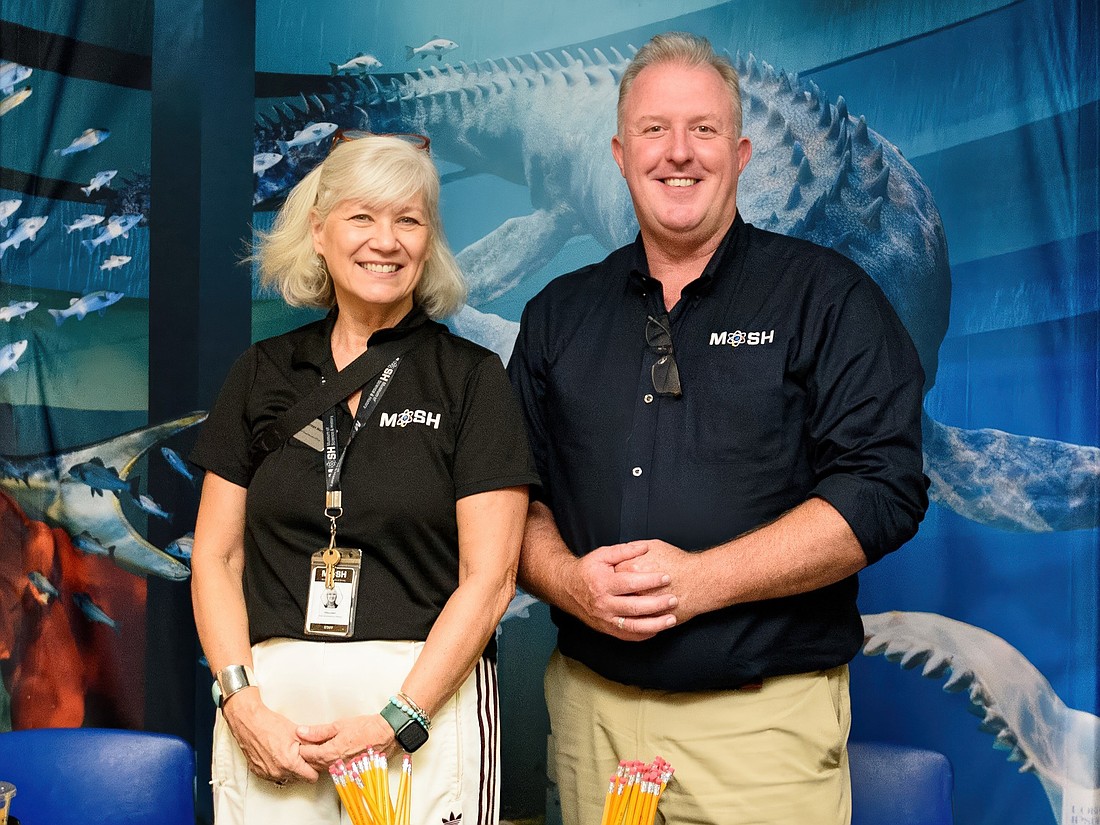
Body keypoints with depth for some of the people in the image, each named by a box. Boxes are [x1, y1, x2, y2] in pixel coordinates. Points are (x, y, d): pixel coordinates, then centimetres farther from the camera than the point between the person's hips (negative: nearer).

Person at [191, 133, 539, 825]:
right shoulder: (263, 373, 8)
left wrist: (394, 723, -13)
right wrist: (243, 704, -6)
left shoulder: (471, 377, -1)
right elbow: (216, 556, 7)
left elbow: (488, 578, -6)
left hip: (428, 696, -2)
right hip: (269, 697, 3)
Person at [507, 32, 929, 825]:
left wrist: (700, 581, -18)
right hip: (590, 705, 4)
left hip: (765, 719, -3)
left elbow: (885, 489, -11)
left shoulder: (827, 295, -2)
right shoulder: (559, 314, 10)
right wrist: (568, 580, -10)